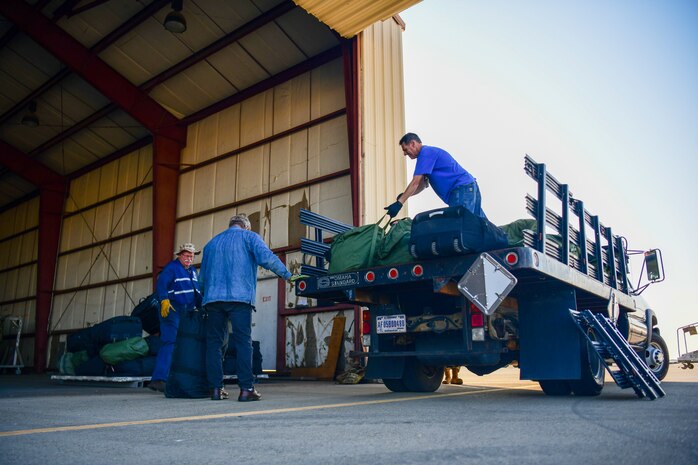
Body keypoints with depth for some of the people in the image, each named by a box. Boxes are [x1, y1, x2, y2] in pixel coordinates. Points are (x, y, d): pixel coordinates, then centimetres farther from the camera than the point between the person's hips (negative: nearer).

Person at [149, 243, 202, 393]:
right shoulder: (171, 268, -5)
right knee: (170, 343, -15)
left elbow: (196, 293, 25)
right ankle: (158, 379, -16)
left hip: (187, 313, 8)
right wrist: (164, 301, -33)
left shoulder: (193, 271, 20)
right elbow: (161, 285, -19)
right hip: (171, 311, -8)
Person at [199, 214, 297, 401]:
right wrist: (287, 275, -5)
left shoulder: (211, 243, 25)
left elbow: (202, 277, 27)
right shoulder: (249, 237, 10)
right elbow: (266, 257, -8)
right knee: (243, 342, -4)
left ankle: (215, 388, 5)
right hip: (240, 297, -4)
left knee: (213, 343, 7)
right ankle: (246, 389, -8)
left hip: (213, 298, 4)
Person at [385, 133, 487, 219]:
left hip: (462, 189, -10)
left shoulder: (426, 153, -10)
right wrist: (404, 195, 4)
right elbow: (422, 184, 19)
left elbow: (415, 182, -18)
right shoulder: (429, 153, 21)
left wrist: (399, 203, -19)